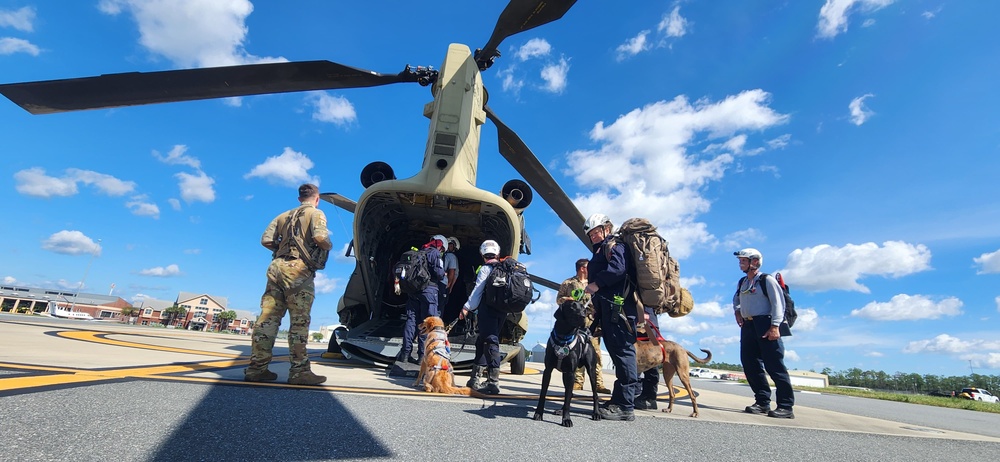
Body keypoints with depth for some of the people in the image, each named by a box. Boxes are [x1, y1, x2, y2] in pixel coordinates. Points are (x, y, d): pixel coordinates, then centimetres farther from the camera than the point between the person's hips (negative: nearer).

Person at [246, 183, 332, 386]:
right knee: (299, 322, -6)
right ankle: (299, 371, -5)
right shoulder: (316, 213, 4)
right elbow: (320, 237, -16)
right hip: (299, 270, -6)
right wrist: (329, 246, 5)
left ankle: (257, 368, 6)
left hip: (277, 266, 6)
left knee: (268, 318, 4)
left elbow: (266, 240, 13)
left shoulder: (284, 216, 22)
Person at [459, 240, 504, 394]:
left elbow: (478, 290, -11)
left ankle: (493, 382, -15)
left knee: (490, 342, -11)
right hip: (502, 310, 8)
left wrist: (467, 307, -9)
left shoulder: (485, 269, -4)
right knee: (482, 340, 16)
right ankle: (475, 377, 24)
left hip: (488, 307, -8)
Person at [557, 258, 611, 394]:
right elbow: (559, 299, 8)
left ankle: (598, 383, -4)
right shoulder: (568, 283, 12)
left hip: (592, 321, 2)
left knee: (595, 352, -5)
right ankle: (577, 381, 4)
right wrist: (568, 299, -10)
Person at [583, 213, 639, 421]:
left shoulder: (616, 246, 0)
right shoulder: (600, 252, 29)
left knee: (622, 351, -10)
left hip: (618, 306, -10)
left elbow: (618, 268, -21)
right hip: (608, 308, 10)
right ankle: (619, 401, 14)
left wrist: (596, 284, -16)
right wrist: (596, 307, 16)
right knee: (617, 352, 9)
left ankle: (625, 406, -10)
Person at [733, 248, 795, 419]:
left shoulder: (767, 280, -5)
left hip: (765, 325, -7)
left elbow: (778, 303, -12)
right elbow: (736, 299, 33)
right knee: (750, 364, 6)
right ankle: (762, 402, 14)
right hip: (748, 326, 8)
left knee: (774, 365, -7)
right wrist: (737, 311, 13)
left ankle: (786, 406, 1)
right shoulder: (742, 282, 16)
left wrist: (775, 326, -21)